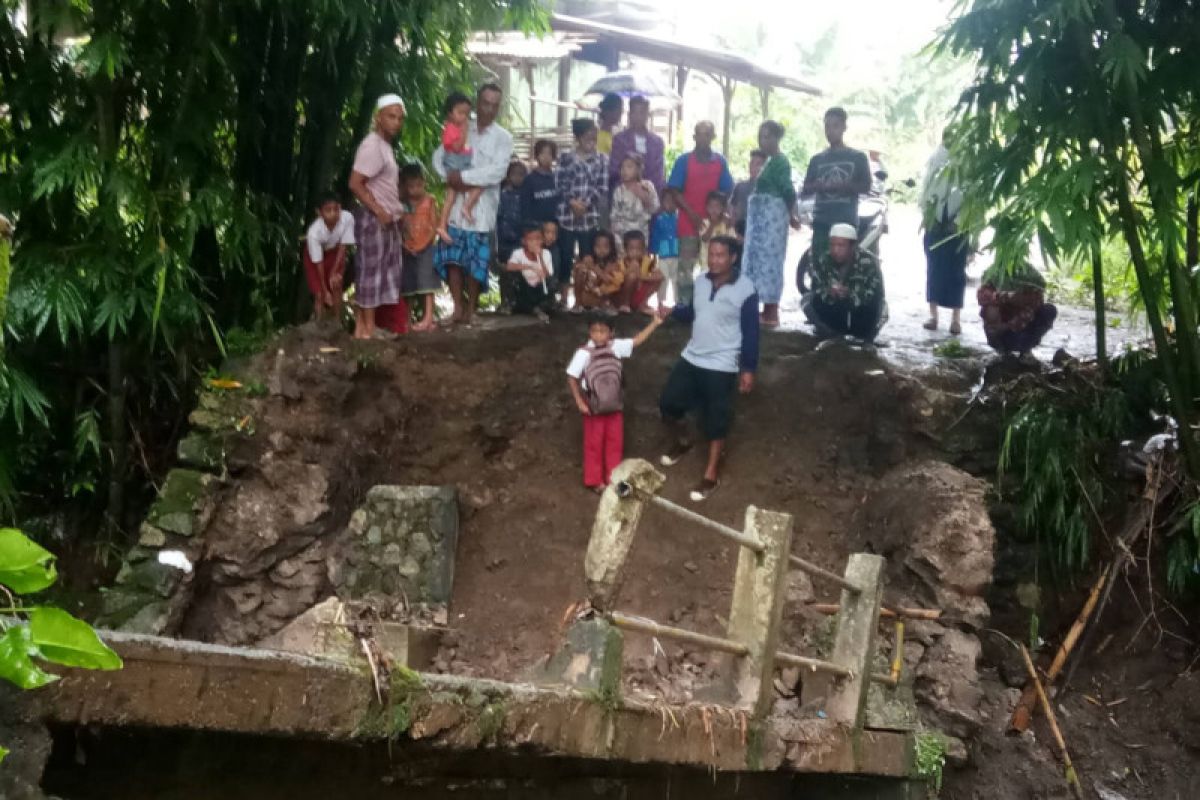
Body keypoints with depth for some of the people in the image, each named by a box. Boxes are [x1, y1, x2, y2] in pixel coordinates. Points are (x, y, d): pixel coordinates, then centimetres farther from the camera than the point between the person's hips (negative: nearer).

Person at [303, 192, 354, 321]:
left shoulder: (347, 218, -37)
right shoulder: (314, 232, -39)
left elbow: (343, 246, -22)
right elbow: (318, 262, -29)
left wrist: (334, 272, -20)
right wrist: (325, 290, -23)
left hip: (334, 251, 2)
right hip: (315, 253, -2)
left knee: (336, 286, 1)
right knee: (319, 294, -5)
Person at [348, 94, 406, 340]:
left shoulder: (385, 145, 15)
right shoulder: (372, 146, -16)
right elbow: (355, 183, -21)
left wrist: (393, 212, 13)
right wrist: (379, 212, -19)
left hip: (387, 221, 10)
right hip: (374, 220, -10)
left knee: (380, 273, 11)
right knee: (370, 272, -4)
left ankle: (364, 324, 16)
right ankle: (367, 327, 1)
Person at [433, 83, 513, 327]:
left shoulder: (503, 137, -2)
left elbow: (497, 171, -15)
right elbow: (439, 156, 9)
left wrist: (463, 176, -16)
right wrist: (450, 178, -9)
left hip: (482, 207, -3)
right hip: (456, 203, 3)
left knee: (475, 261, 2)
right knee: (452, 256, 1)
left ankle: (470, 308, 15)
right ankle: (458, 307, 11)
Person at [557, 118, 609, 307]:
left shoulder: (601, 159, 6)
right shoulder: (566, 158, 4)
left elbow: (603, 188, 0)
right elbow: (560, 184, -2)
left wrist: (585, 203, -12)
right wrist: (572, 201, -15)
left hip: (590, 217, 1)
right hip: (566, 215, -1)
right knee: (565, 259, 2)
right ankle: (563, 298, 9)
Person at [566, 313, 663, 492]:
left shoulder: (616, 346, -7)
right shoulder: (584, 353, -19)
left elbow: (637, 341, -7)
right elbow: (572, 378, -13)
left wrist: (655, 323, -17)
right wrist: (579, 402, -15)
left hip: (615, 405, 4)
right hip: (594, 406, -4)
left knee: (615, 442, 14)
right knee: (594, 444, 8)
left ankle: (614, 478, 29)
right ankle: (595, 481, 23)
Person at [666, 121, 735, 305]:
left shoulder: (720, 161, 7)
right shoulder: (684, 160, -1)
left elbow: (726, 192, 11)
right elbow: (675, 192, -3)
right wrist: (692, 214, -14)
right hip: (688, 222, -3)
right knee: (685, 269, -3)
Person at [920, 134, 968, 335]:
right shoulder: (934, 159, 4)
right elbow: (926, 189, 6)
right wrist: (926, 215, -1)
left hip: (957, 226, -3)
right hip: (935, 224, 3)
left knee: (956, 271, 1)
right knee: (934, 269, 7)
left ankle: (956, 318, 3)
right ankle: (933, 314, 14)